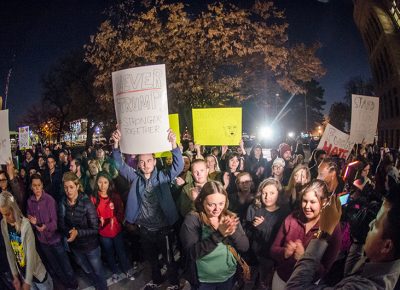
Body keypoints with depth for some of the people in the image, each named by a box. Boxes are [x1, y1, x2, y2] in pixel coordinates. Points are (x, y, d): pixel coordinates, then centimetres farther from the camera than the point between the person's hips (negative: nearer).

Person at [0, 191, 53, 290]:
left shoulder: (25, 224, -27)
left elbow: (31, 254, -22)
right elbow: (9, 251, -1)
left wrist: (28, 281, -17)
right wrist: (15, 275, 2)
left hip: (35, 271, -5)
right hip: (22, 272, 5)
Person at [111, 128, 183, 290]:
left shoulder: (163, 177, -11)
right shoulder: (135, 177, -3)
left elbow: (178, 166, -24)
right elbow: (120, 165, -11)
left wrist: (174, 144, -40)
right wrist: (116, 144, -27)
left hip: (164, 228, -3)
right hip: (145, 229, 4)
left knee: (169, 258, 16)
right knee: (151, 258, 26)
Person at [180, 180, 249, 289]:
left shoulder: (230, 217, -6)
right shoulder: (192, 219, -18)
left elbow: (244, 247, -10)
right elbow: (192, 253, -26)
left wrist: (233, 232, -30)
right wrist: (218, 234, -37)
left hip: (228, 276, 4)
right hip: (203, 280, -3)